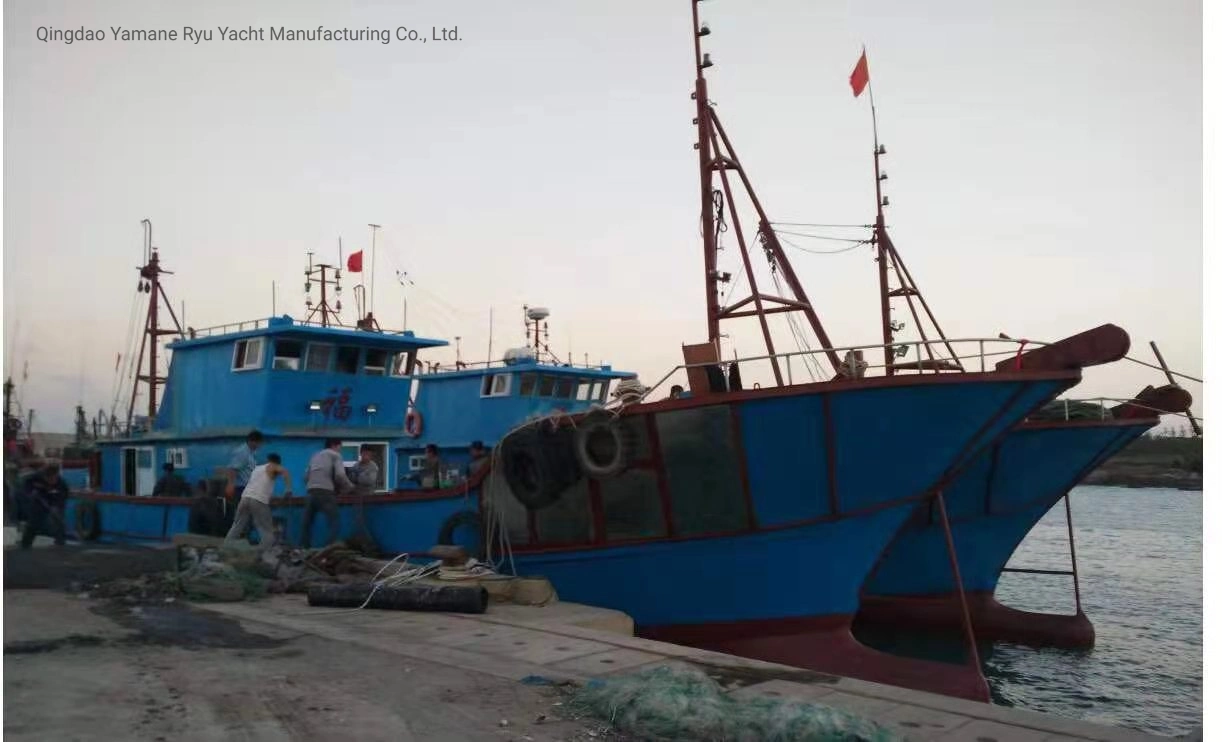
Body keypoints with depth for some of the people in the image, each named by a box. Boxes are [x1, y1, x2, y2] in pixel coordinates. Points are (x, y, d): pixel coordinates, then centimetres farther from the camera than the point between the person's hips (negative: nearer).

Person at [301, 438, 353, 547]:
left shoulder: (315, 456, 27)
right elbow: (340, 475, -6)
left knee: (307, 523, 14)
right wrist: (349, 487, 9)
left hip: (310, 492, 6)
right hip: (325, 492, -6)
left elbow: (306, 476, 20)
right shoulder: (336, 455, 8)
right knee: (334, 522, -4)